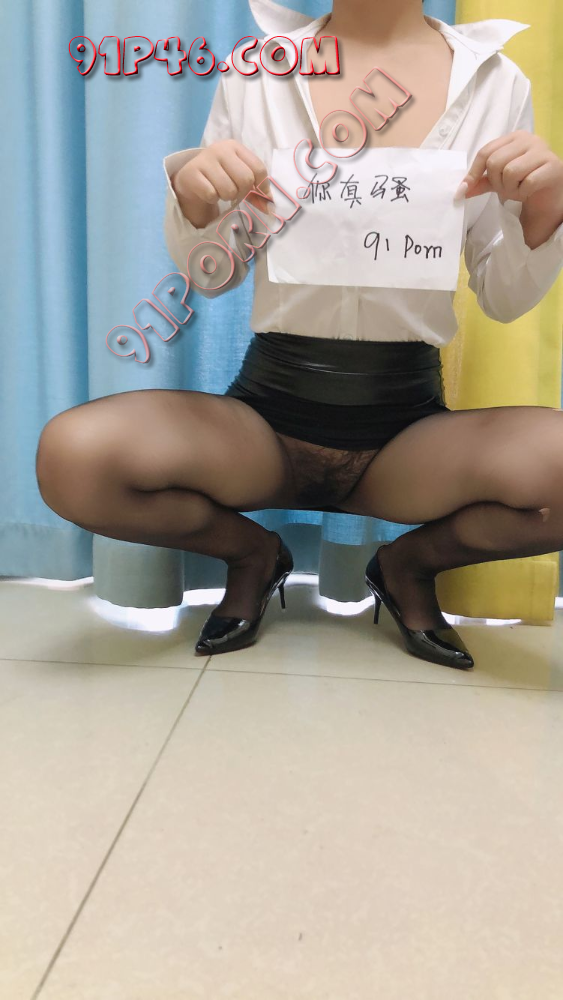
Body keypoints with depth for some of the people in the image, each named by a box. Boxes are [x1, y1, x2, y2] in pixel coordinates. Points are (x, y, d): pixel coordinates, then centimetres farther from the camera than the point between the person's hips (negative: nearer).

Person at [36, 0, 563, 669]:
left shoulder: (497, 81, 4)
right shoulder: (254, 73, 4)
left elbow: (503, 302, 6)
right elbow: (213, 279, 8)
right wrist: (193, 204, -13)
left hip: (409, 426, 1)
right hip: (269, 409, 0)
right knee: (71, 456, -25)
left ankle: (411, 563, 6)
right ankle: (252, 553, 7)